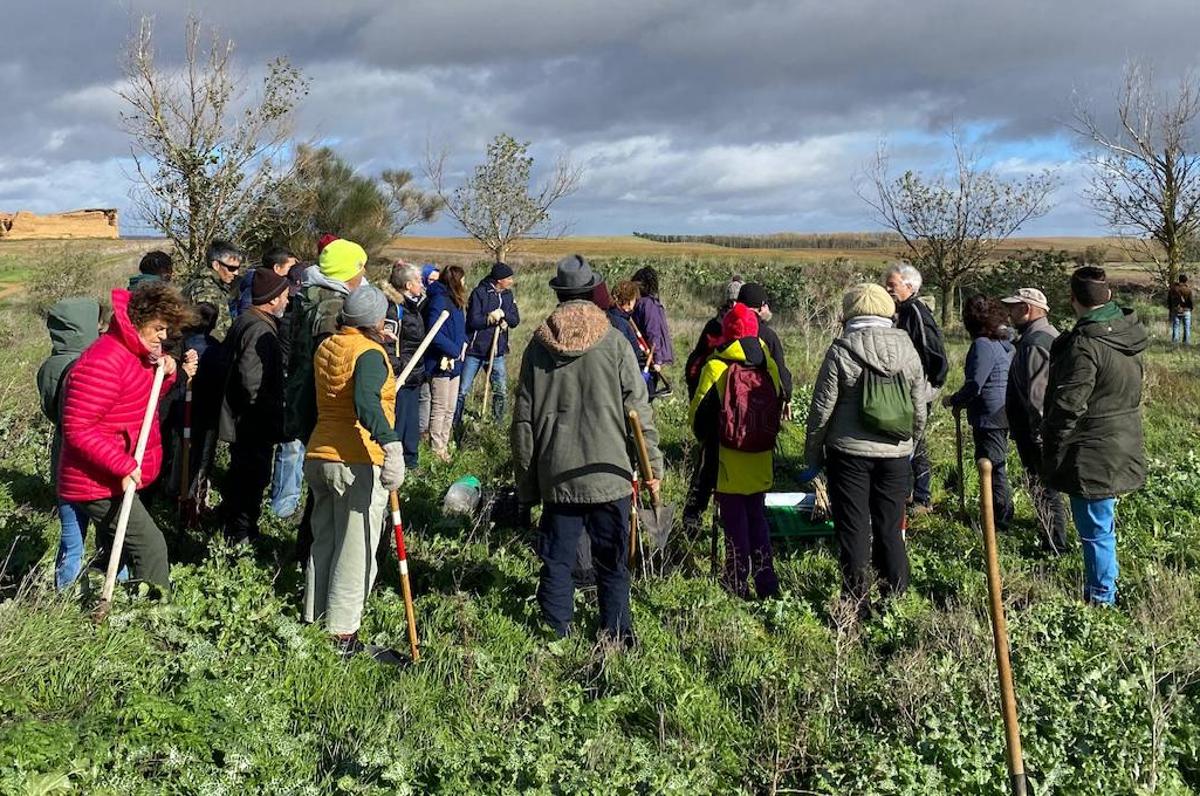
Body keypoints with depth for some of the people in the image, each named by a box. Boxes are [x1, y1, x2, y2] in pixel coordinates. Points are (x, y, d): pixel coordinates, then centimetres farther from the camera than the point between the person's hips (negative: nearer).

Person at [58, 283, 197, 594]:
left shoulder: (134, 353, 9)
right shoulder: (103, 362, -23)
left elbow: (141, 401, 19)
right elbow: (77, 429, -25)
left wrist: (165, 376, 0)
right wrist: (123, 465, -26)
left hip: (112, 479, 11)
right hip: (99, 483, -11)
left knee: (116, 551, 18)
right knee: (150, 545, -12)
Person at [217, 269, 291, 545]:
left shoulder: (243, 321, 13)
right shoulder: (260, 329, -20)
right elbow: (253, 383, -28)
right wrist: (273, 417, -19)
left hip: (240, 420, 11)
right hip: (255, 426, -11)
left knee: (241, 478, 21)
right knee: (254, 479, -2)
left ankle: (233, 530, 34)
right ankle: (242, 539, 5)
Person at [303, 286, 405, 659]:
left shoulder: (326, 347, 12)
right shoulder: (370, 353, -12)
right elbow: (366, 403, -30)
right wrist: (391, 445, -41)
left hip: (318, 456, 8)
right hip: (358, 462, -8)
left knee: (323, 542, 17)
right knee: (355, 550, -1)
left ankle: (314, 622, 25)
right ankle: (342, 635, 3)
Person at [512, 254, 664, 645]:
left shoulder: (539, 345, 2)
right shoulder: (613, 342, -5)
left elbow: (523, 418, 4)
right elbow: (638, 408, -6)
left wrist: (526, 480, 12)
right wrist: (652, 464, 2)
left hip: (556, 476, 2)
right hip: (608, 474, -1)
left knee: (557, 562, 10)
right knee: (612, 563, 10)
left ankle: (557, 637, 14)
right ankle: (616, 637, 17)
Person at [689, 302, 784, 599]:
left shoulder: (715, 369, -13)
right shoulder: (770, 368, 0)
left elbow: (698, 415, -6)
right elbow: (779, 408, 12)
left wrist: (707, 440, 13)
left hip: (729, 463, -4)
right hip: (761, 462, 4)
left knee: (735, 522, 5)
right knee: (757, 518, 16)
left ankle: (737, 583, 10)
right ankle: (766, 582, 16)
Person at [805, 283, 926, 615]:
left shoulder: (840, 352, -9)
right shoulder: (908, 351, 3)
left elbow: (821, 410, -7)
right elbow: (920, 410, 9)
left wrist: (812, 456, 4)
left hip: (849, 454, -4)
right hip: (896, 454, 4)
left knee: (853, 531, 4)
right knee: (890, 529, 14)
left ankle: (857, 605, 9)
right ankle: (897, 600, 21)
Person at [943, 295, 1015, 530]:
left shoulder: (982, 344, -18)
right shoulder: (1004, 342, 12)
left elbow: (974, 386, -21)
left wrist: (953, 401, -5)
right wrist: (963, 403, 15)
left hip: (988, 417, -10)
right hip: (1002, 413, 10)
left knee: (992, 469, 0)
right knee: (997, 466, 19)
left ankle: (1001, 522, 7)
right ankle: (1002, 517, 30)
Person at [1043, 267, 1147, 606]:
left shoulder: (1085, 344, -23)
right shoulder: (1128, 333, 4)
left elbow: (1068, 405, -22)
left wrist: (1051, 453, -12)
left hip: (1091, 456, -9)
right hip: (1123, 447, 9)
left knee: (1096, 530, 2)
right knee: (1102, 524, 21)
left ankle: (1101, 600, 12)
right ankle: (1102, 590, 34)